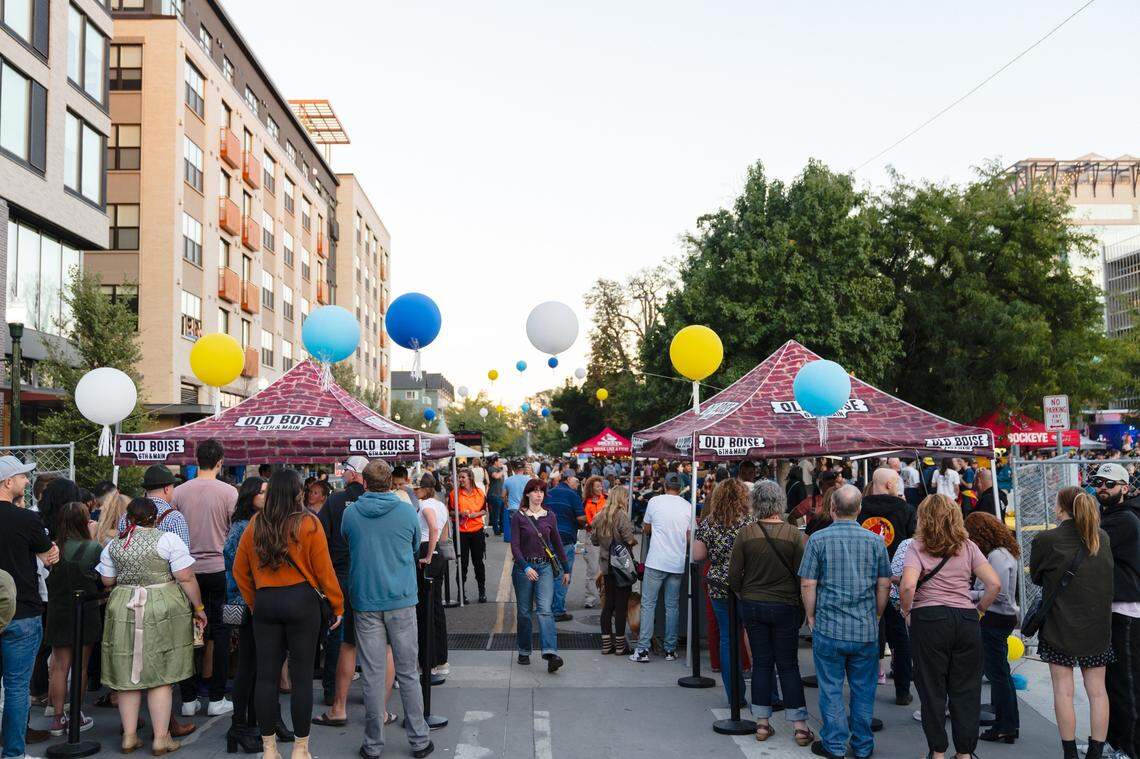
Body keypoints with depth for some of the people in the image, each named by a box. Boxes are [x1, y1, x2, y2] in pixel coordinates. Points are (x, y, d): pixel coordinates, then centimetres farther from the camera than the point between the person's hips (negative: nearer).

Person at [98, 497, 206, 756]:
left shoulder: (113, 544, 7)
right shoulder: (168, 540, -6)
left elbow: (107, 581, 14)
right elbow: (186, 579, -10)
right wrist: (198, 607, -1)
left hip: (123, 610, 4)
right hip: (162, 611, -3)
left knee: (128, 675, 12)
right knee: (161, 676, 3)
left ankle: (129, 736, 17)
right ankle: (161, 739, 6)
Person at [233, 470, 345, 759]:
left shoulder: (255, 524, 2)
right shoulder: (308, 523, -9)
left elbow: (240, 570, 8)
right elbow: (323, 570, -8)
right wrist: (337, 606, 2)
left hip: (264, 602, 4)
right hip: (302, 601, -3)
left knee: (266, 675, 10)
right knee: (302, 676, 5)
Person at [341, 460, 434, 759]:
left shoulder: (350, 513, -1)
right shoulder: (407, 511, -2)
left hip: (365, 602, 0)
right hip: (402, 600, 0)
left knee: (372, 676, 5)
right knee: (407, 673, 7)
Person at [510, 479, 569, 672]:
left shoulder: (550, 516, 6)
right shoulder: (518, 516, -2)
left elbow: (557, 544, 14)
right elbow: (514, 546, -8)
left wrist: (566, 569, 15)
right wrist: (526, 568, -20)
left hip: (545, 566, 1)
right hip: (523, 567, -1)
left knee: (545, 610, -13)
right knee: (524, 612, 7)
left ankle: (551, 653, -21)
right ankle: (524, 652, 22)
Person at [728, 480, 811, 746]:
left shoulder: (745, 533, -9)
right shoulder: (794, 534, -12)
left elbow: (733, 576, -5)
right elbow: (801, 576, -8)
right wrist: (801, 607, 7)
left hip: (752, 605, 1)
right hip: (785, 607, -1)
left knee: (761, 663, 11)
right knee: (788, 665, 8)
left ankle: (762, 723, 17)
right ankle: (799, 726, 11)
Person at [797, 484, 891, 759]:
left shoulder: (818, 539, -8)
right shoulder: (875, 541, 0)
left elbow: (807, 584, -8)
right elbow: (884, 584, 4)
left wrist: (811, 616, 6)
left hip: (828, 627, -2)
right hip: (866, 630, 2)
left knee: (831, 688, 8)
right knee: (863, 689, 13)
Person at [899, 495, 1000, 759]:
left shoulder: (918, 546, -3)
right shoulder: (968, 546, 7)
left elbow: (908, 586, -18)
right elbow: (994, 583, -2)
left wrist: (906, 610, -1)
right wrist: (979, 609, 11)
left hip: (929, 620, -3)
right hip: (966, 620, 3)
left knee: (932, 689, 8)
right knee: (965, 689, 11)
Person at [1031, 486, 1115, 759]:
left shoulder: (1046, 540, -12)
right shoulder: (1103, 537, 1)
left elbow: (1036, 577, 3)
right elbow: (1106, 578, 15)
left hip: (1059, 627, -4)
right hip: (1098, 625, 4)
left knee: (1063, 690, 4)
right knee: (1097, 690, 10)